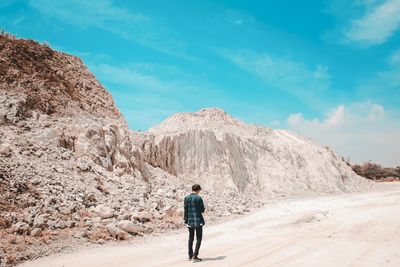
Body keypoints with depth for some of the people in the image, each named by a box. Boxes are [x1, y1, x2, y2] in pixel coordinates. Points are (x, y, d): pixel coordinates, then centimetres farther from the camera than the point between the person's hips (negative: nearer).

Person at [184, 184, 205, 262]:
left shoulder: (186, 198, 2)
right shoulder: (199, 198, -12)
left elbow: (185, 210, 4)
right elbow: (202, 210, -9)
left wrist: (185, 220, 9)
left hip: (190, 221, 5)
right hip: (198, 220, -5)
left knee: (191, 238, 17)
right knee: (198, 238, 4)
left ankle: (190, 255, 21)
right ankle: (195, 256, -3)